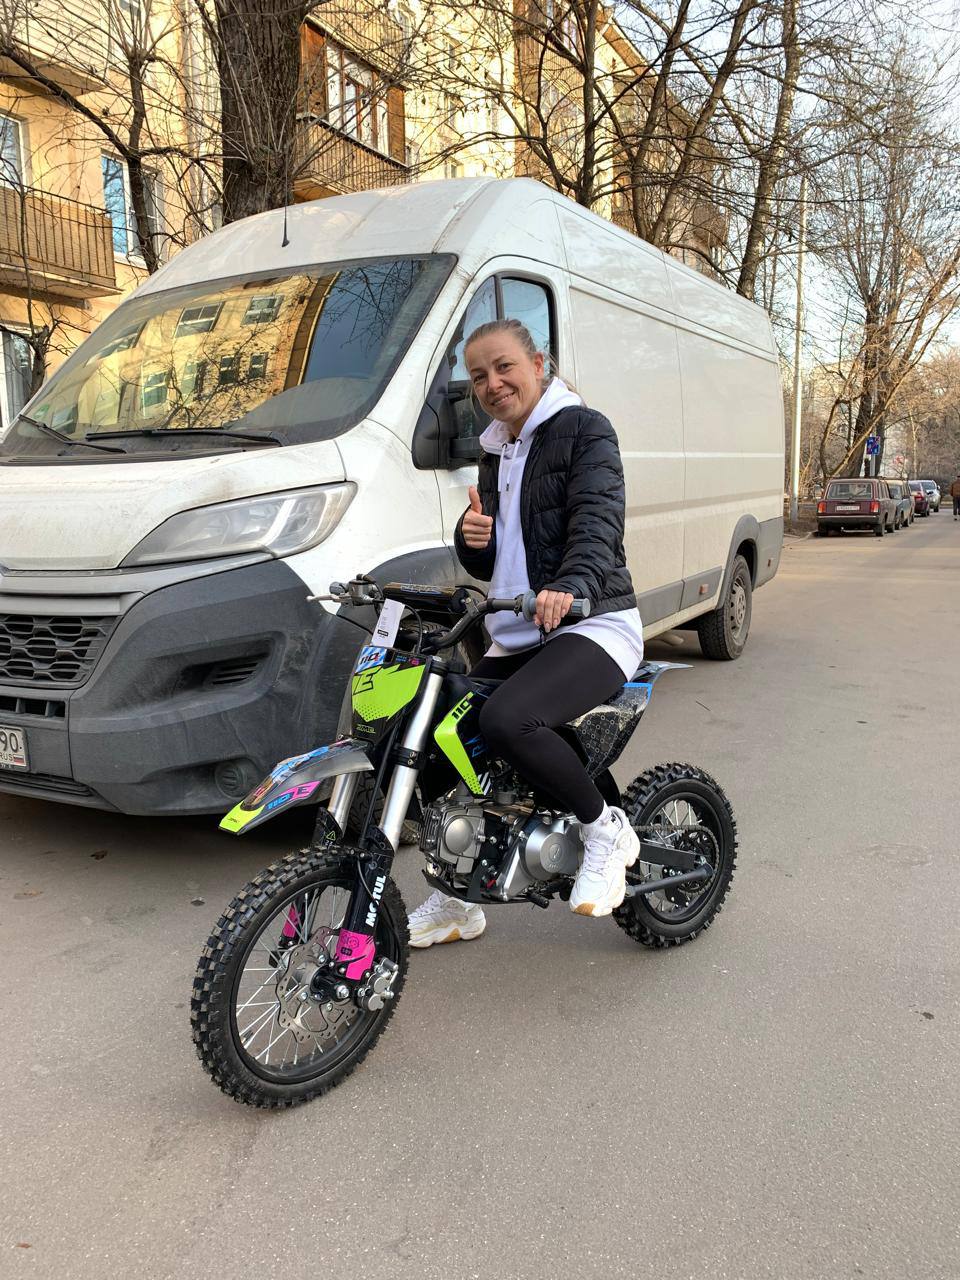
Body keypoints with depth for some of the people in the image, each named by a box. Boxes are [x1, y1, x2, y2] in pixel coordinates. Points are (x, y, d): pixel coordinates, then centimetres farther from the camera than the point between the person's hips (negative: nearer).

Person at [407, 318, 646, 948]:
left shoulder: (584, 429, -3)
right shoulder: (495, 454, 19)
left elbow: (598, 522, -20)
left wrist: (571, 585, -41)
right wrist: (472, 540, -4)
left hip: (593, 626, -8)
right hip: (516, 638, 8)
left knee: (507, 720, -35)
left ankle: (606, 829, -8)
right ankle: (456, 902, 20)